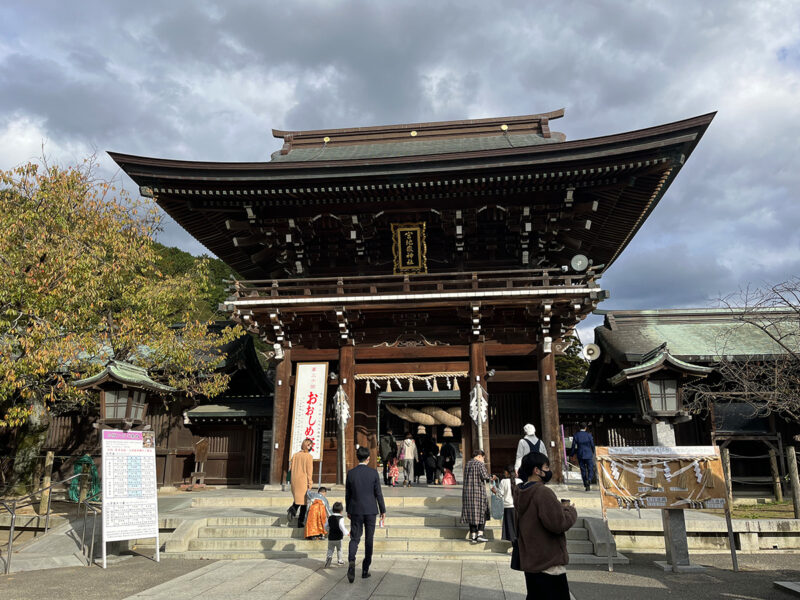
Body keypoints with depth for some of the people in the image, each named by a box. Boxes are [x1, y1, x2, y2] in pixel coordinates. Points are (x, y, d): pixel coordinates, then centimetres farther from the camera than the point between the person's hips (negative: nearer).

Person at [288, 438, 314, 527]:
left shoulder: (295, 455, 7)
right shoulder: (309, 456, -8)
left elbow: (290, 468, 10)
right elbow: (309, 470, -9)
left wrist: (292, 480, 17)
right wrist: (310, 483, -4)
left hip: (294, 480, 5)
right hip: (304, 481, -5)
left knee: (297, 497, 21)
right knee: (303, 500, 5)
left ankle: (292, 510, -8)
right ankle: (301, 522, 6)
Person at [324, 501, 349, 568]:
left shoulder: (330, 518, 4)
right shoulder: (341, 518, -12)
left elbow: (326, 526, 11)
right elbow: (341, 526, -23)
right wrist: (346, 532, -11)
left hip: (330, 537, 3)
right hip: (338, 537, -3)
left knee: (330, 549, 5)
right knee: (339, 549, 17)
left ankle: (329, 557, -23)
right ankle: (339, 560, 25)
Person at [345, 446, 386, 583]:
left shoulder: (351, 473, -3)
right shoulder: (373, 473, -7)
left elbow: (347, 494, 3)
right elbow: (378, 493, -4)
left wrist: (348, 511, 15)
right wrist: (383, 510, 6)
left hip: (356, 511, 1)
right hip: (370, 510, -1)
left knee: (354, 538, 6)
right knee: (368, 540, 10)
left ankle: (351, 561, -19)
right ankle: (365, 570, 14)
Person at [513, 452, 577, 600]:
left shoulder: (520, 493, 9)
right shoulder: (543, 492, -21)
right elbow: (558, 523, -24)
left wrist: (560, 507, 8)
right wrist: (571, 510, -5)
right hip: (549, 564, -9)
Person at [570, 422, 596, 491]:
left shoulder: (575, 436, -3)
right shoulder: (589, 435, -5)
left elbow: (573, 447, -2)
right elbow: (592, 445, 0)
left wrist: (571, 455, 11)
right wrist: (593, 452, 21)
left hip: (580, 455, 1)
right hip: (588, 455, -1)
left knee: (583, 471, 9)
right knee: (590, 470, 6)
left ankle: (586, 486, 10)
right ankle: (589, 480, -22)